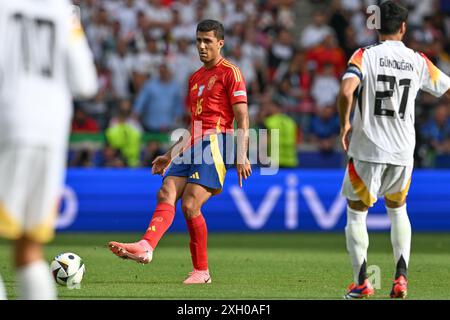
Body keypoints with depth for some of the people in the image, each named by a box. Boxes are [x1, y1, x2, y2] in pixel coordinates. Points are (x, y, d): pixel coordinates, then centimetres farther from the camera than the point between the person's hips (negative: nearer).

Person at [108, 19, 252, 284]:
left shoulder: (230, 72, -1)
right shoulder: (196, 78, 24)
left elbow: (242, 118, -7)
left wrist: (242, 156, -16)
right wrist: (170, 155, 29)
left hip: (216, 143, -8)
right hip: (193, 144, 8)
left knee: (190, 205, -17)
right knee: (166, 194, -13)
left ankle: (202, 271, -6)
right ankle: (146, 247, -31)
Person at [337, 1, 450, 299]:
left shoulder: (365, 56, -8)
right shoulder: (418, 60, 2)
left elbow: (346, 91, -23)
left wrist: (345, 124, -8)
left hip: (367, 150, -3)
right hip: (403, 152, 3)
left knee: (356, 213, 12)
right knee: (398, 209, 23)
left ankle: (361, 281, 4)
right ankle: (401, 277, 10)